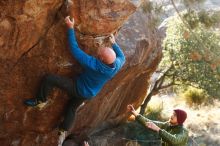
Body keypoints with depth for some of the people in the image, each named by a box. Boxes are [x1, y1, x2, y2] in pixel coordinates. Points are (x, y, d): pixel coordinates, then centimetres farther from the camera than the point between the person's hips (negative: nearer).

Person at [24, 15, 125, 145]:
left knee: (48, 79, -13)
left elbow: (75, 49, -34)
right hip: (89, 94, 7)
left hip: (78, 88, -7)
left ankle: (41, 101, 6)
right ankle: (63, 132, 43)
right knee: (72, 108, 31)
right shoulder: (117, 65, -25)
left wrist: (71, 28, -28)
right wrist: (114, 43, 10)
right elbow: (122, 57, 2)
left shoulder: (93, 64, -40)